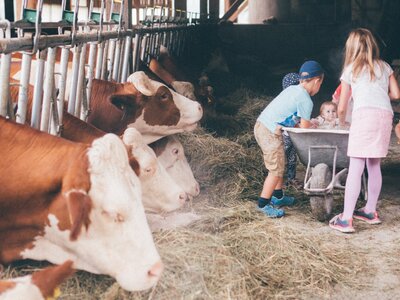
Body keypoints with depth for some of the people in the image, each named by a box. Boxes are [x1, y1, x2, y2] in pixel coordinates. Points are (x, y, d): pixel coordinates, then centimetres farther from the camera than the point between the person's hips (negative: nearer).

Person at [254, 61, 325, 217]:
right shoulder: (306, 100, -13)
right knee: (276, 170, -2)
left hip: (260, 125, 10)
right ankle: (263, 204, 5)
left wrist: (307, 122, 23)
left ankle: (278, 196, 34)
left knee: (279, 165, 21)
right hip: (271, 132, -10)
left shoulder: (292, 89, 14)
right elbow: (305, 128, -7)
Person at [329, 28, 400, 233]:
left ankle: (346, 219, -11)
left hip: (364, 114, -4)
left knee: (355, 168, -8)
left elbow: (342, 107, 18)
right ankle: (370, 211, 25)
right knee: (374, 166, 16)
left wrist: (341, 122, 37)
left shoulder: (350, 69, 15)